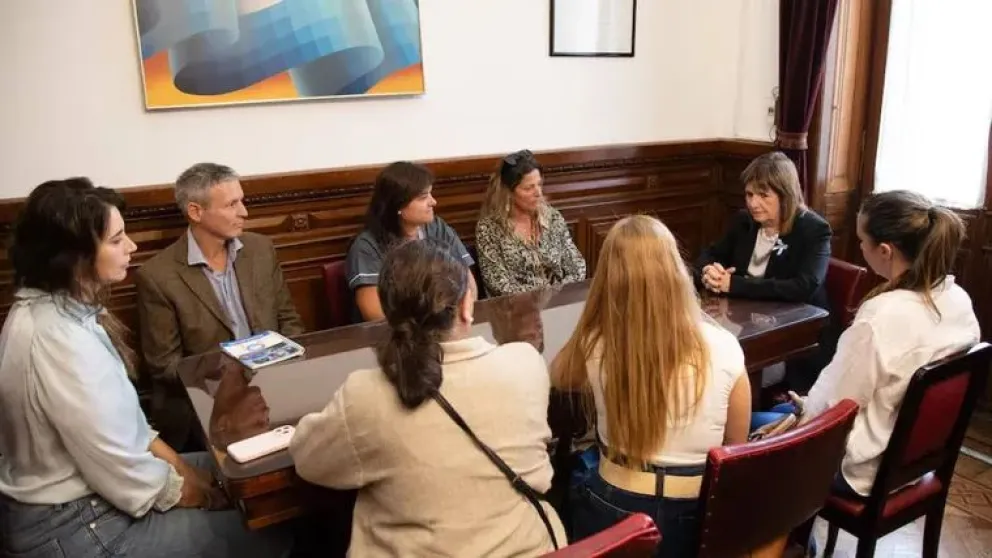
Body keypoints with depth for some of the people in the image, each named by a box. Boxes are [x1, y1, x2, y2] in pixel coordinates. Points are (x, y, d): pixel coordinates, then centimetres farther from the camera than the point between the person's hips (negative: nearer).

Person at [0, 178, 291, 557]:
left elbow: (120, 419, 5)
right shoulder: (62, 340, -31)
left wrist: (188, 471, 1)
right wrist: (208, 497, -9)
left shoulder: (52, 307, -1)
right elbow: (132, 479, -26)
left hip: (80, 488, 9)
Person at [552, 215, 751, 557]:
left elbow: (558, 376, 10)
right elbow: (736, 447, 2)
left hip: (611, 512, -1)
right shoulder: (723, 348, -14)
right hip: (695, 518, 2)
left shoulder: (595, 347, -16)